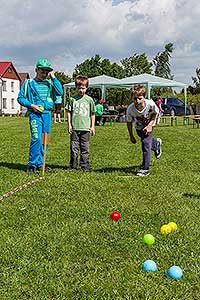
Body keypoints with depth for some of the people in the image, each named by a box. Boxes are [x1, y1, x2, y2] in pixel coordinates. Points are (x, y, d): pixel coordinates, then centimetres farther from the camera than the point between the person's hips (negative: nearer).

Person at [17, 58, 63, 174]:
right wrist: (31, 105, -9)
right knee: (36, 138, -16)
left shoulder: (49, 83, 12)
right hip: (35, 114, -4)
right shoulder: (29, 83, 4)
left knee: (45, 140, 7)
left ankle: (40, 164, 17)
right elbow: (20, 98, 5)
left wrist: (53, 77, -3)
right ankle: (32, 165, -8)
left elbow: (60, 92, -4)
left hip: (47, 114, 4)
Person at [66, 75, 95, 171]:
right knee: (74, 148, 3)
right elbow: (69, 112, 9)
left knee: (85, 148, 4)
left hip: (86, 128, 0)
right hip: (74, 128, 0)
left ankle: (85, 166, 12)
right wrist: (69, 124, 3)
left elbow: (92, 114, 10)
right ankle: (73, 166, 13)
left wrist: (92, 126, 7)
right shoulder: (72, 99, 5)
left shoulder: (89, 99, 5)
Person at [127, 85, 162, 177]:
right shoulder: (130, 109, -31)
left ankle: (145, 169, -8)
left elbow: (155, 113, -12)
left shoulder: (150, 104, -35)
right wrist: (131, 136, -7)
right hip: (138, 127, 3)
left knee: (146, 144, -16)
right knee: (146, 141, 22)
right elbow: (129, 122, -12)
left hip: (148, 126, -3)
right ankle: (156, 144, 59)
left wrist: (150, 125, -24)